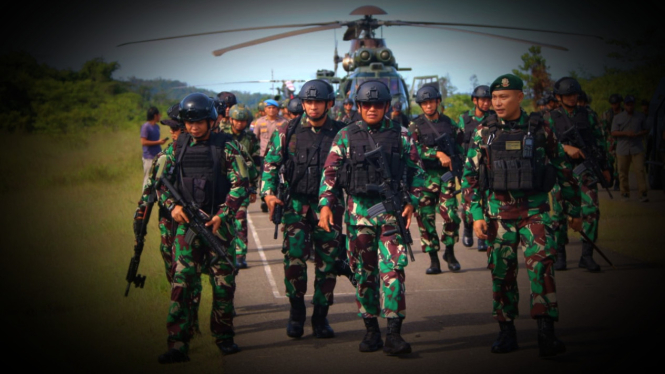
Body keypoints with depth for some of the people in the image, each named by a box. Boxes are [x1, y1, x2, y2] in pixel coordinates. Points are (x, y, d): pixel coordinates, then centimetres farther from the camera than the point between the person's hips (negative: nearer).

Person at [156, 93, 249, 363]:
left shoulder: (226, 146, -1)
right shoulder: (179, 147, 9)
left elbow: (240, 184, -5)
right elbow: (162, 182, 13)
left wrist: (222, 214, -13)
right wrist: (172, 205, -6)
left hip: (217, 223, -2)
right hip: (186, 222, 2)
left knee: (223, 282, 3)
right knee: (182, 282, -5)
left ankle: (224, 338, 17)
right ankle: (178, 345, -6)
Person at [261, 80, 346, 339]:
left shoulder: (341, 133, 3)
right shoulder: (287, 132, 4)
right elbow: (270, 163, 6)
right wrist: (269, 192, -8)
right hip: (297, 205, 0)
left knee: (327, 263, 3)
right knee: (294, 257, -12)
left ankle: (321, 317, 15)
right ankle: (296, 311, 7)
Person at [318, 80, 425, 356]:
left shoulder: (401, 136, 7)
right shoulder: (345, 136, 6)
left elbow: (417, 172, 11)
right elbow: (330, 173, 6)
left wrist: (411, 201, -1)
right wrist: (326, 204, -4)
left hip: (391, 212, -1)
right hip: (358, 212, 1)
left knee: (393, 271, -11)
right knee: (364, 273, 6)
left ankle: (394, 334, -11)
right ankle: (371, 330, 16)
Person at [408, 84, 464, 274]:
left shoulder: (449, 123, 10)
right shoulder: (415, 125, 2)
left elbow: (460, 147, 19)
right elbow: (415, 149, -13)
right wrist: (438, 153, -24)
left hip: (446, 175, 1)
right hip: (425, 177, -1)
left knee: (451, 215, -9)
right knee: (425, 218, -2)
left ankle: (450, 252, 13)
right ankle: (433, 259, 8)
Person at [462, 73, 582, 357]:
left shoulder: (540, 129, 1)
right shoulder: (484, 133, 4)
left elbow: (563, 169, 9)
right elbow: (470, 175, 6)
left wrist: (575, 209, 11)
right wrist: (476, 215, -2)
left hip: (534, 210, -2)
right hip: (499, 212, 2)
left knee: (541, 267, -15)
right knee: (502, 273, 5)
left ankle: (546, 334, -16)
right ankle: (506, 332, 17)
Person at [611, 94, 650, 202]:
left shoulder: (640, 116, 13)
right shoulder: (617, 118, 9)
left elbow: (646, 130, 16)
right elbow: (614, 132, 1)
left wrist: (638, 134, -6)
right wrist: (626, 133, -16)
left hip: (637, 149, 0)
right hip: (623, 149, 0)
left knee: (639, 170, -12)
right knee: (623, 172, 2)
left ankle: (643, 193, -14)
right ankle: (625, 193, 13)